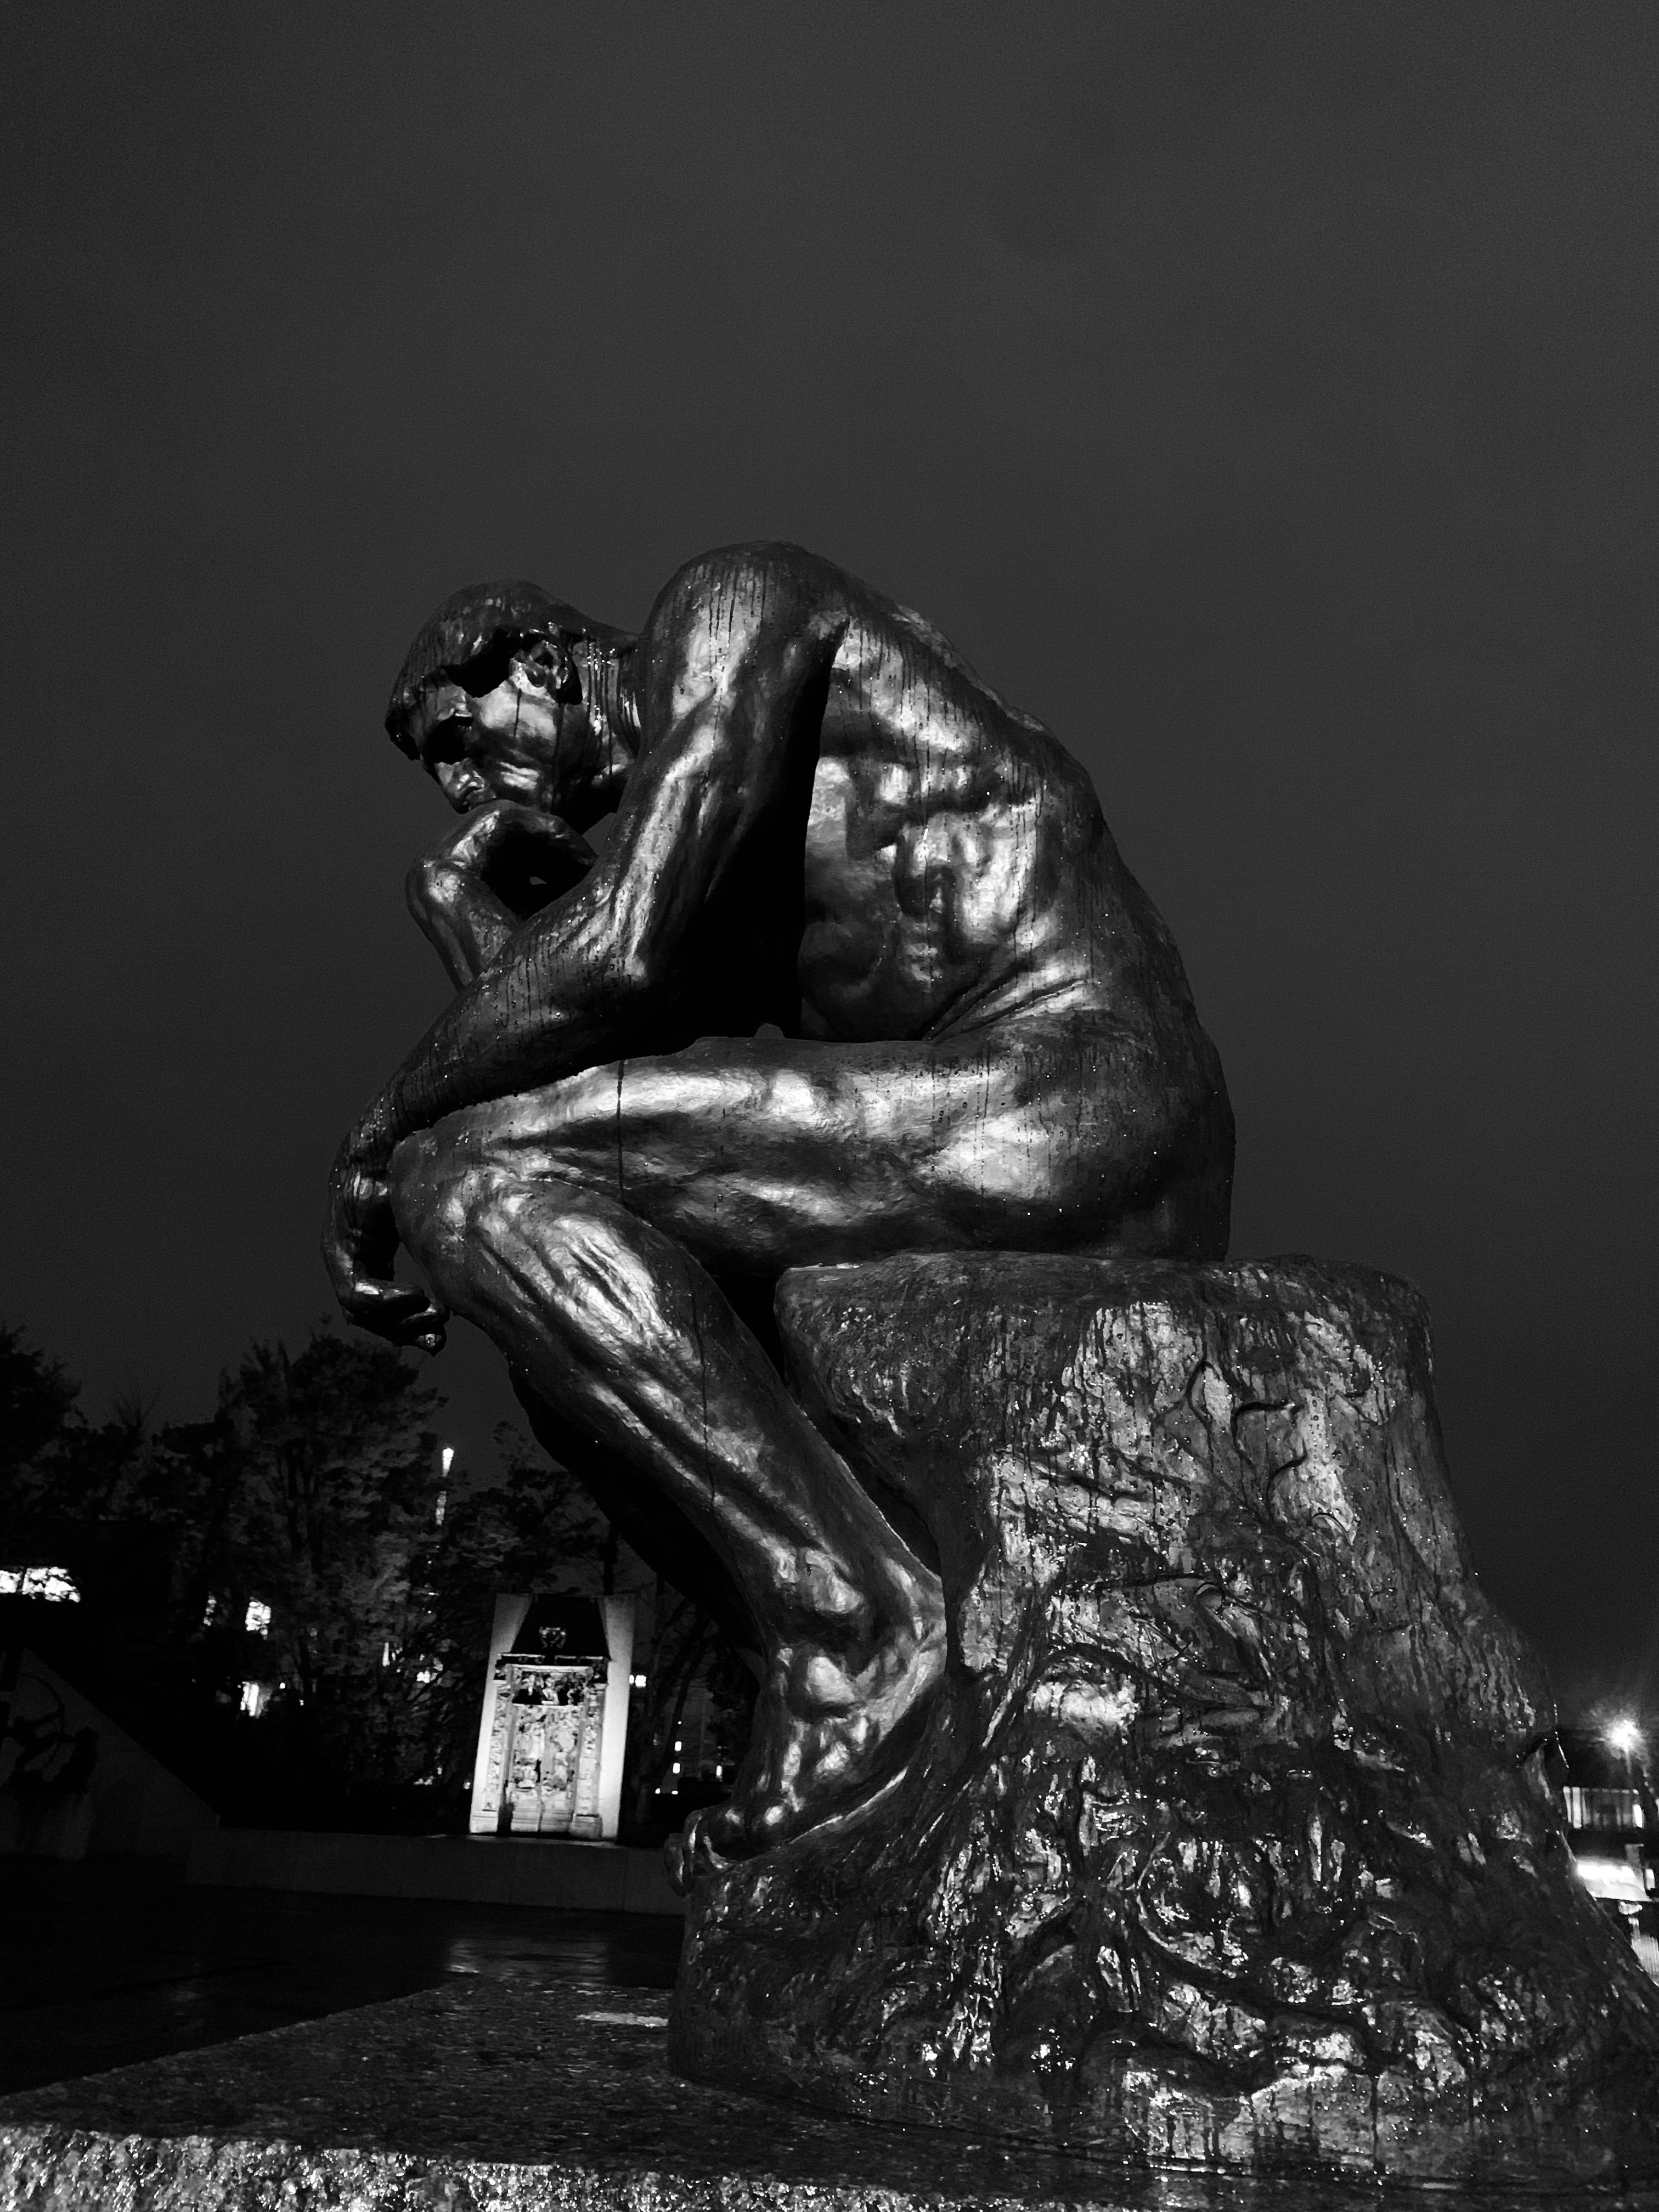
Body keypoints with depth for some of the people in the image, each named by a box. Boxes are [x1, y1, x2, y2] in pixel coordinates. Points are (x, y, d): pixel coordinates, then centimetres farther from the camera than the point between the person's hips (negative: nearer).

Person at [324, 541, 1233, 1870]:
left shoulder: (730, 602, 4)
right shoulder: (719, 861, 28)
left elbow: (619, 950, -12)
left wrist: (379, 1137, 0)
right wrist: (463, 902, 23)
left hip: (1069, 1091, -10)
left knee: (475, 1185, -13)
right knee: (578, 1343, 18)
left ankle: (853, 1617, -16)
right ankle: (882, 1709, 7)